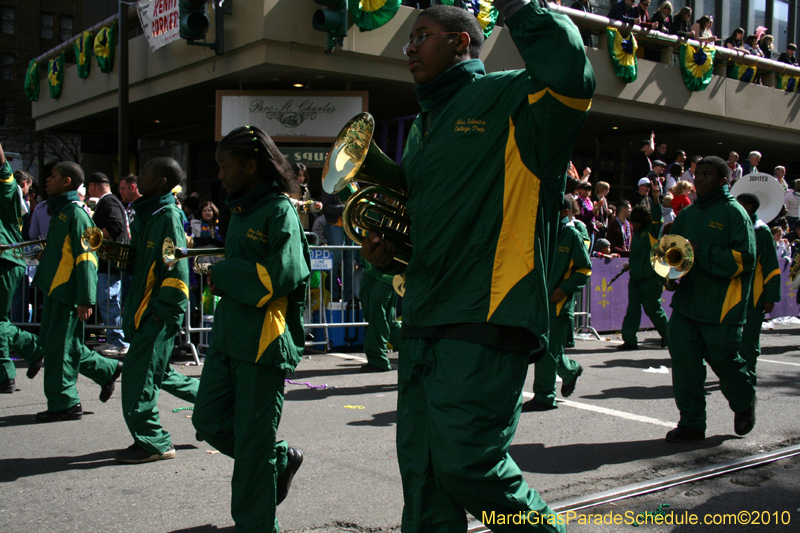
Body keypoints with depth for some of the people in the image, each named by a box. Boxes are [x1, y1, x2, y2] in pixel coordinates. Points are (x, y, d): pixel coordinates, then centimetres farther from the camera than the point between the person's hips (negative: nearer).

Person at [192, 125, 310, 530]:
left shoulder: (279, 211, -11)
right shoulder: (241, 211, 16)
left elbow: (279, 276, -21)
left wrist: (223, 275, -10)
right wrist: (222, 277, 4)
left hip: (263, 341, -9)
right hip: (227, 336, 9)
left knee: (253, 443, 0)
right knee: (209, 421, 12)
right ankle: (281, 459, 31)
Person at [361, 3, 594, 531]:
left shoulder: (508, 96, -2)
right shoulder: (424, 126, 23)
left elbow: (572, 78, -25)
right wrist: (390, 249, 12)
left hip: (486, 318, -8)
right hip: (424, 320, 8)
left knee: (467, 463, -10)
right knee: (420, 467, 11)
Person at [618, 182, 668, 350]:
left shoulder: (652, 230, -4)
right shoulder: (636, 232, 14)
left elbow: (657, 217, -21)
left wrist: (655, 199, -33)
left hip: (650, 278, -7)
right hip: (635, 278, 7)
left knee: (652, 309, 0)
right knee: (632, 309, 2)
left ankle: (667, 335, 20)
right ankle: (629, 340, 3)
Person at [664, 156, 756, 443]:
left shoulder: (734, 213, -4)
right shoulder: (687, 214, 14)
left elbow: (744, 259, -13)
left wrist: (701, 252, -20)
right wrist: (670, 275, 3)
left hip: (721, 307, -5)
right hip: (687, 301, 5)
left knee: (724, 359, 4)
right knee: (684, 360, -1)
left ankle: (744, 403, 35)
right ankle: (691, 423, 9)